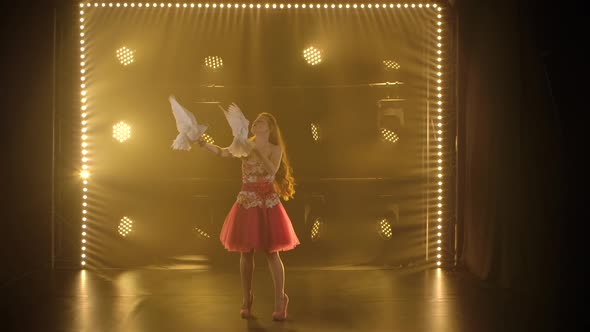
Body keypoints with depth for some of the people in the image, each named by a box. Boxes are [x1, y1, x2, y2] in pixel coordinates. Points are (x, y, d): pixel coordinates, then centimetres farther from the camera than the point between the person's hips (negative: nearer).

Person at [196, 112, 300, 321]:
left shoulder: (275, 149, 0)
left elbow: (272, 170, -17)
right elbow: (223, 152, -7)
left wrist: (256, 151, -23)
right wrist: (205, 145, -23)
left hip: (268, 203, -2)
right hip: (247, 203, 2)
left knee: (271, 252, -2)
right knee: (246, 252, 6)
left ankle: (280, 300, 11)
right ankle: (247, 300, 19)